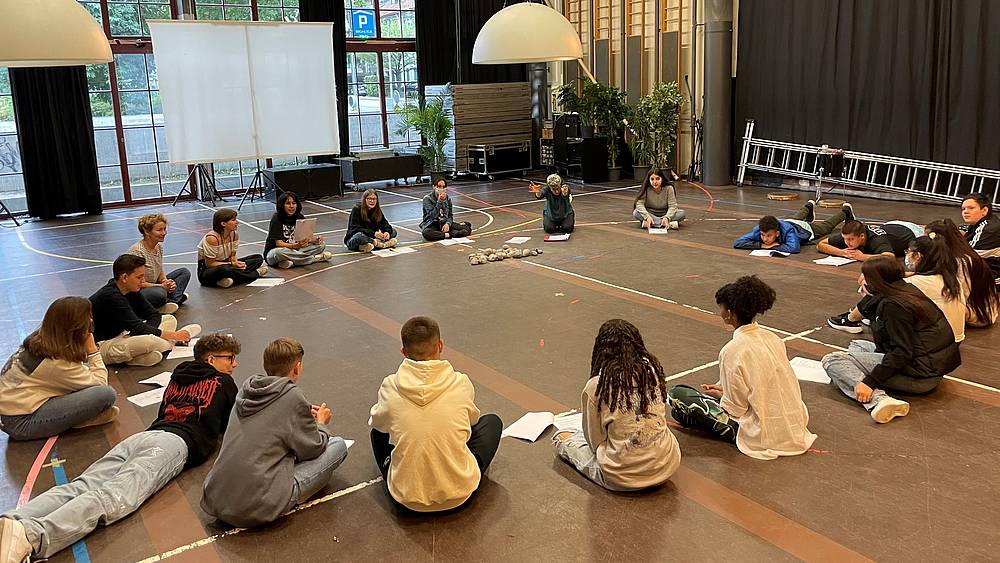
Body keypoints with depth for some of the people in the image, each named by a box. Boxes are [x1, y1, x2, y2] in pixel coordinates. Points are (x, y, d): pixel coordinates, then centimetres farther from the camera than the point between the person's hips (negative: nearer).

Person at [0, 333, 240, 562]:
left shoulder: (177, 377, 33)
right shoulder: (224, 382, 19)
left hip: (141, 436, 6)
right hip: (174, 442, -6)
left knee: (80, 486, -15)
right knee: (113, 497, -27)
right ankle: (31, 535, -51)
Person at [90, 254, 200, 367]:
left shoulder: (131, 291, 3)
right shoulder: (111, 297, -25)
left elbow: (154, 315, 3)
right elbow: (137, 327, -26)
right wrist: (172, 335, -21)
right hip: (101, 347, -10)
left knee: (170, 319, 7)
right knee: (150, 341, -37)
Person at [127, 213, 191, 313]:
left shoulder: (159, 246, 4)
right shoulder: (137, 251, -22)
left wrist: (166, 282, -10)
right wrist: (162, 286, -24)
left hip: (155, 285, 9)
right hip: (136, 292, -9)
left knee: (185, 272, 3)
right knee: (159, 293, -41)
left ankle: (172, 301, -16)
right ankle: (176, 296, -8)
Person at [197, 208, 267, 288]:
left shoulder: (234, 235, -3)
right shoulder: (212, 238, -24)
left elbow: (232, 256, 6)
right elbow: (209, 264, -21)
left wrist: (236, 262, -18)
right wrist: (231, 263, -24)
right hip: (206, 271, -8)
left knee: (258, 258, -1)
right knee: (224, 270, -43)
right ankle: (255, 274, -19)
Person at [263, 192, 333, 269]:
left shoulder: (299, 217, 2)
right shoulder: (276, 218, -15)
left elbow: (307, 237, 0)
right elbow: (278, 243, -23)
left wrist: (316, 239, -24)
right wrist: (296, 246, -40)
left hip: (294, 250, 5)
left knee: (321, 245, -8)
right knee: (279, 252, -42)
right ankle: (315, 258, -26)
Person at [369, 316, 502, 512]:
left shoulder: (391, 387, -10)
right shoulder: (461, 384, -10)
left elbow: (378, 421, 12)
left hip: (407, 498, 1)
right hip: (458, 495, -1)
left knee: (379, 430, 26)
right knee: (492, 421, 20)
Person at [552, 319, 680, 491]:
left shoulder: (595, 386, -13)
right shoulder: (652, 368, -3)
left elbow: (595, 439, -3)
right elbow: (661, 416, 9)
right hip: (668, 466, 3)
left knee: (562, 438, 20)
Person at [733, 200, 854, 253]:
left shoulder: (787, 231, -52)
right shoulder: (758, 230, -44)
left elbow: (794, 248, -67)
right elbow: (737, 243, -49)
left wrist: (774, 246, -59)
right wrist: (761, 245, -55)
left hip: (805, 229, -3)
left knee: (827, 226, 29)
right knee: (796, 218, 40)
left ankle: (845, 211, 58)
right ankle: (809, 207, 73)